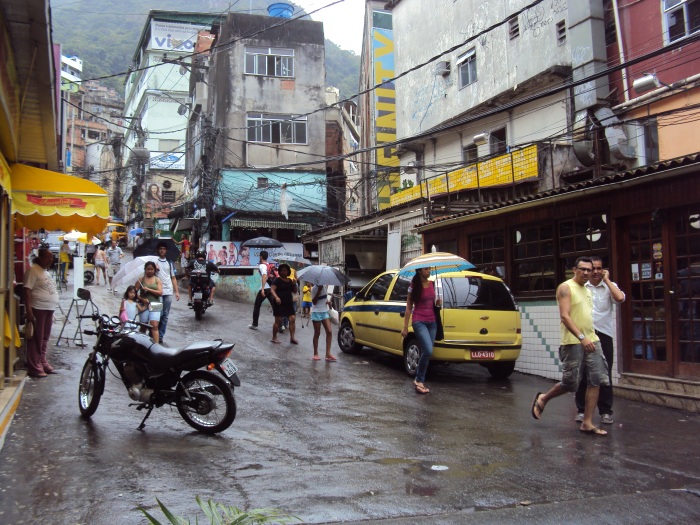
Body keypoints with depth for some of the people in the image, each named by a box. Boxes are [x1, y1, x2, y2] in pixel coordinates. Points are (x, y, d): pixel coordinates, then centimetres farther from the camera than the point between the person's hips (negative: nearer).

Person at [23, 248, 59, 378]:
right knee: (36, 339, -6)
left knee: (44, 339, 14)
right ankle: (34, 368, -3)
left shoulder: (46, 272, 17)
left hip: (49, 309, 9)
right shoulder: (34, 270, -10)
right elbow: (27, 290, -17)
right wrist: (29, 310, -24)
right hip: (38, 309, -9)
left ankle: (43, 363, 23)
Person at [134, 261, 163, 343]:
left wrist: (148, 289, -11)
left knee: (154, 326, -13)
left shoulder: (157, 280, 8)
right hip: (143, 305, 1)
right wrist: (142, 299, -12)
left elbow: (160, 293, -3)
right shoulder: (140, 280, 7)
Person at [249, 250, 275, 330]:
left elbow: (264, 276, -23)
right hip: (272, 288, 6)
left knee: (256, 306, 10)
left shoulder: (262, 266, -6)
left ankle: (255, 325, 15)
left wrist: (262, 289, -30)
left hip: (265, 289, -6)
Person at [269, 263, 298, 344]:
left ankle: (292, 338, -1)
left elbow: (294, 291, 17)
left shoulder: (290, 281, 14)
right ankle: (274, 338, 10)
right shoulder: (277, 280, -3)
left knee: (292, 319, -5)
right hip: (279, 303, -5)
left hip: (289, 303, 5)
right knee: (278, 320, -2)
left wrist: (294, 284, -2)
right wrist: (276, 297, -30)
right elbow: (272, 290, -12)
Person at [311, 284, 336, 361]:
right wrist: (319, 290, -23)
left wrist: (328, 301, 1)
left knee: (329, 332, -6)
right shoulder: (314, 289, -10)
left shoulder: (325, 287, 8)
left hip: (325, 312, 5)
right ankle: (315, 354, 11)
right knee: (317, 333, 1)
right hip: (316, 312, -5)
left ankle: (328, 353, -5)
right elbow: (314, 302, -18)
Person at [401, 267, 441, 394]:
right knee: (428, 351, -18)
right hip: (419, 322, -6)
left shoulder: (432, 284, 9)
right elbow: (408, 307, -3)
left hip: (432, 322, 6)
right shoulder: (414, 286, -6)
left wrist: (438, 303, 0)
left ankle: (419, 380, 16)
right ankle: (419, 380, -4)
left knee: (426, 352, 5)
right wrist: (405, 327, -4)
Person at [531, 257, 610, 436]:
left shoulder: (587, 291, 19)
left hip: (592, 341, 7)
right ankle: (543, 399, 23)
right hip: (573, 342, -7)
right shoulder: (566, 288, -6)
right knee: (570, 383, -3)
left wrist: (591, 337, 18)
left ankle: (587, 423, 4)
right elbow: (564, 316, -17)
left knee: (596, 381, -1)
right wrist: (581, 337, -26)